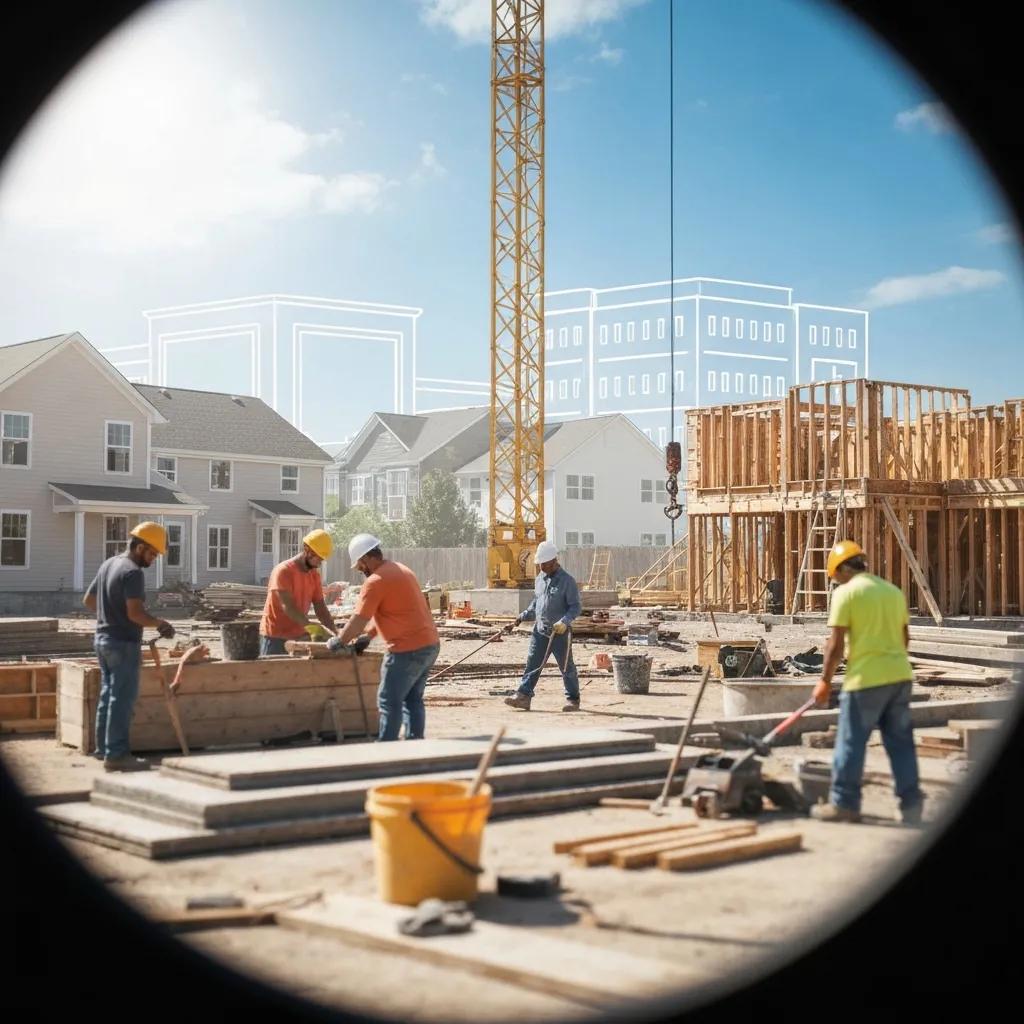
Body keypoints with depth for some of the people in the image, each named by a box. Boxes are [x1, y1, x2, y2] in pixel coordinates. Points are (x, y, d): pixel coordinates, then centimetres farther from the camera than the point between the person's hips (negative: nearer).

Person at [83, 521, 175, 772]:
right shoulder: (132, 572, -17)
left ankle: (104, 747, 22)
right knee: (123, 698, -6)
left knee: (108, 694, 16)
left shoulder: (108, 564, 12)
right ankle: (116, 754, -5)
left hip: (103, 638, 10)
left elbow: (88, 600, 20)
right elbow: (135, 613, -25)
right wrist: (160, 624, -12)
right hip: (123, 643, -10)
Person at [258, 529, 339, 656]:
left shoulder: (314, 574, 7)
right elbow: (288, 607, -24)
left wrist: (335, 632, -9)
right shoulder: (283, 571, -15)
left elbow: (320, 607, 6)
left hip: (299, 636, 6)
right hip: (275, 638, -6)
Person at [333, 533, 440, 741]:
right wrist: (368, 636, 22)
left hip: (408, 650, -9)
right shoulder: (400, 569, 16)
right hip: (430, 644, 9)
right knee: (412, 699, 14)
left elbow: (359, 619, -12)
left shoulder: (376, 581, -13)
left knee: (390, 701, -1)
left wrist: (339, 641, 2)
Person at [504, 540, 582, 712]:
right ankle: (523, 696, -2)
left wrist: (565, 621, -26)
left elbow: (576, 606, -12)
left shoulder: (567, 581, -10)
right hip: (540, 631, 6)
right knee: (532, 664, -1)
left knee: (567, 667, 4)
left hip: (560, 633, -6)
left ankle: (573, 700, 15)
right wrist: (522, 618, 12)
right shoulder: (540, 579, 11)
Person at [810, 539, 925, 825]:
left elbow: (836, 645, -10)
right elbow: (905, 638, 18)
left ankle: (844, 804, 10)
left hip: (866, 678, -6)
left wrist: (825, 681, -1)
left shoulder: (846, 592, -8)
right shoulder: (893, 591, 12)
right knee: (901, 741, 11)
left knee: (851, 743, 4)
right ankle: (911, 801, 10)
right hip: (900, 675, 7)